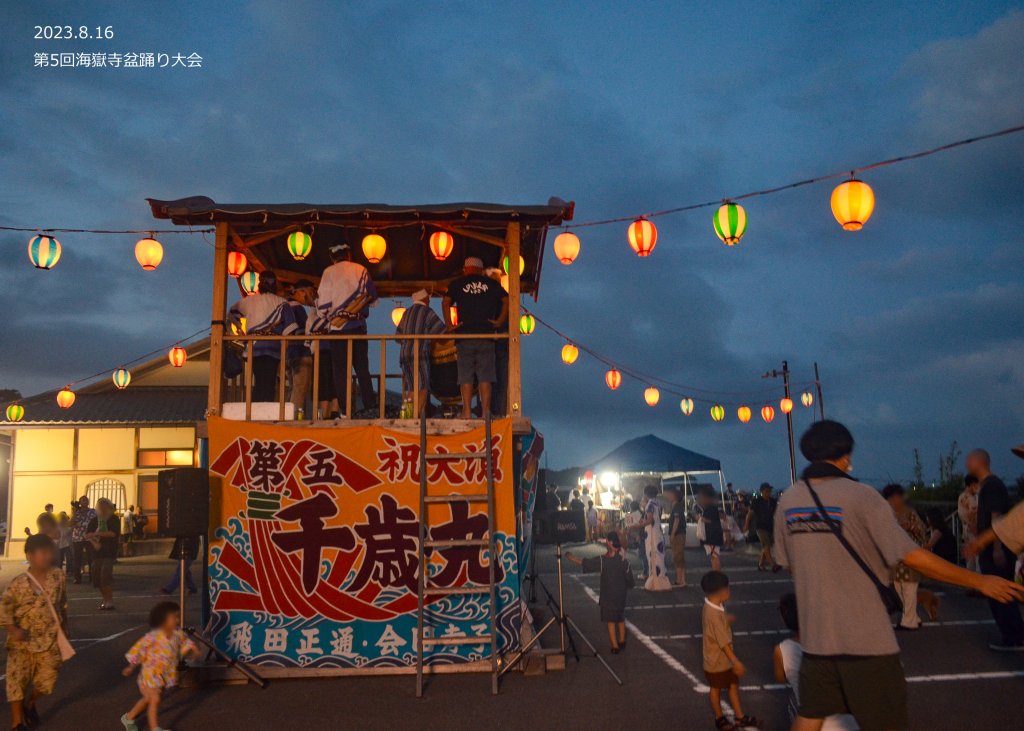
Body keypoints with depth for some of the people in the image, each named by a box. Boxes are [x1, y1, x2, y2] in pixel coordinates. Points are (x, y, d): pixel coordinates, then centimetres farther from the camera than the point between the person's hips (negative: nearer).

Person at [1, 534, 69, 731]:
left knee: (47, 679, 8)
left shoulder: (59, 576, -4)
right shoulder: (19, 583, -17)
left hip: (50, 640, 3)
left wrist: (64, 626, 13)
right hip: (23, 641, -3)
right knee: (17, 680, 4)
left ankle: (30, 703, 40)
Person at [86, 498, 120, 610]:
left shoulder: (114, 519, -2)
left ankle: (110, 601, -10)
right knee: (96, 577, 6)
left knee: (106, 576, -17)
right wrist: (94, 542, -14)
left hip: (109, 552, -5)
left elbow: (113, 533, -15)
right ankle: (105, 600, 21)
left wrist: (97, 533, -15)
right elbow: (87, 535, 4)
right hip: (97, 552, 5)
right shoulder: (94, 520, 10)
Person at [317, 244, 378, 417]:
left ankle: (347, 411, -4)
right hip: (358, 325, 3)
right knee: (362, 368, 12)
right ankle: (370, 406, 7)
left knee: (341, 370, 1)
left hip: (338, 326, -2)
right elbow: (373, 299, 11)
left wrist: (325, 316, 16)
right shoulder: (361, 270, 7)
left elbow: (323, 301, -4)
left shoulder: (329, 272, 0)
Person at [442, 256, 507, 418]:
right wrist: (499, 322, 4)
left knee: (465, 377, 1)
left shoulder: (457, 284, 8)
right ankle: (485, 413, -1)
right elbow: (506, 300, 5)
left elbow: (446, 303, -5)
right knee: (485, 376, 1)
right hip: (486, 334, 1)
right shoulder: (491, 283, 12)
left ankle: (467, 412, -3)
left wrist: (449, 325, -2)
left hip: (464, 335, -1)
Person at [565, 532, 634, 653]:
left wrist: (569, 556, -5)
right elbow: (631, 582, -3)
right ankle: (622, 642, 34)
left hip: (607, 597, -3)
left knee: (611, 621, 8)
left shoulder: (602, 561, -19)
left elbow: (582, 563, -16)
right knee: (621, 620, 21)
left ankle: (615, 646, 10)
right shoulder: (624, 562, -9)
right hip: (621, 597, 3)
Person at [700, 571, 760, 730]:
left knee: (733, 684, 16)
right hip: (717, 660, -8)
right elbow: (723, 641, -30)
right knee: (716, 688, 12)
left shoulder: (712, 607, -3)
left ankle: (740, 717, 27)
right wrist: (735, 661, -26)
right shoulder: (714, 614, -33)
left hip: (725, 658, 8)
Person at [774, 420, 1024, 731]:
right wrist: (980, 581, -3)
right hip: (866, 638, -4)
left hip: (815, 635, 5)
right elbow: (913, 557, -14)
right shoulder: (860, 496, -14)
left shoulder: (787, 500, 1)